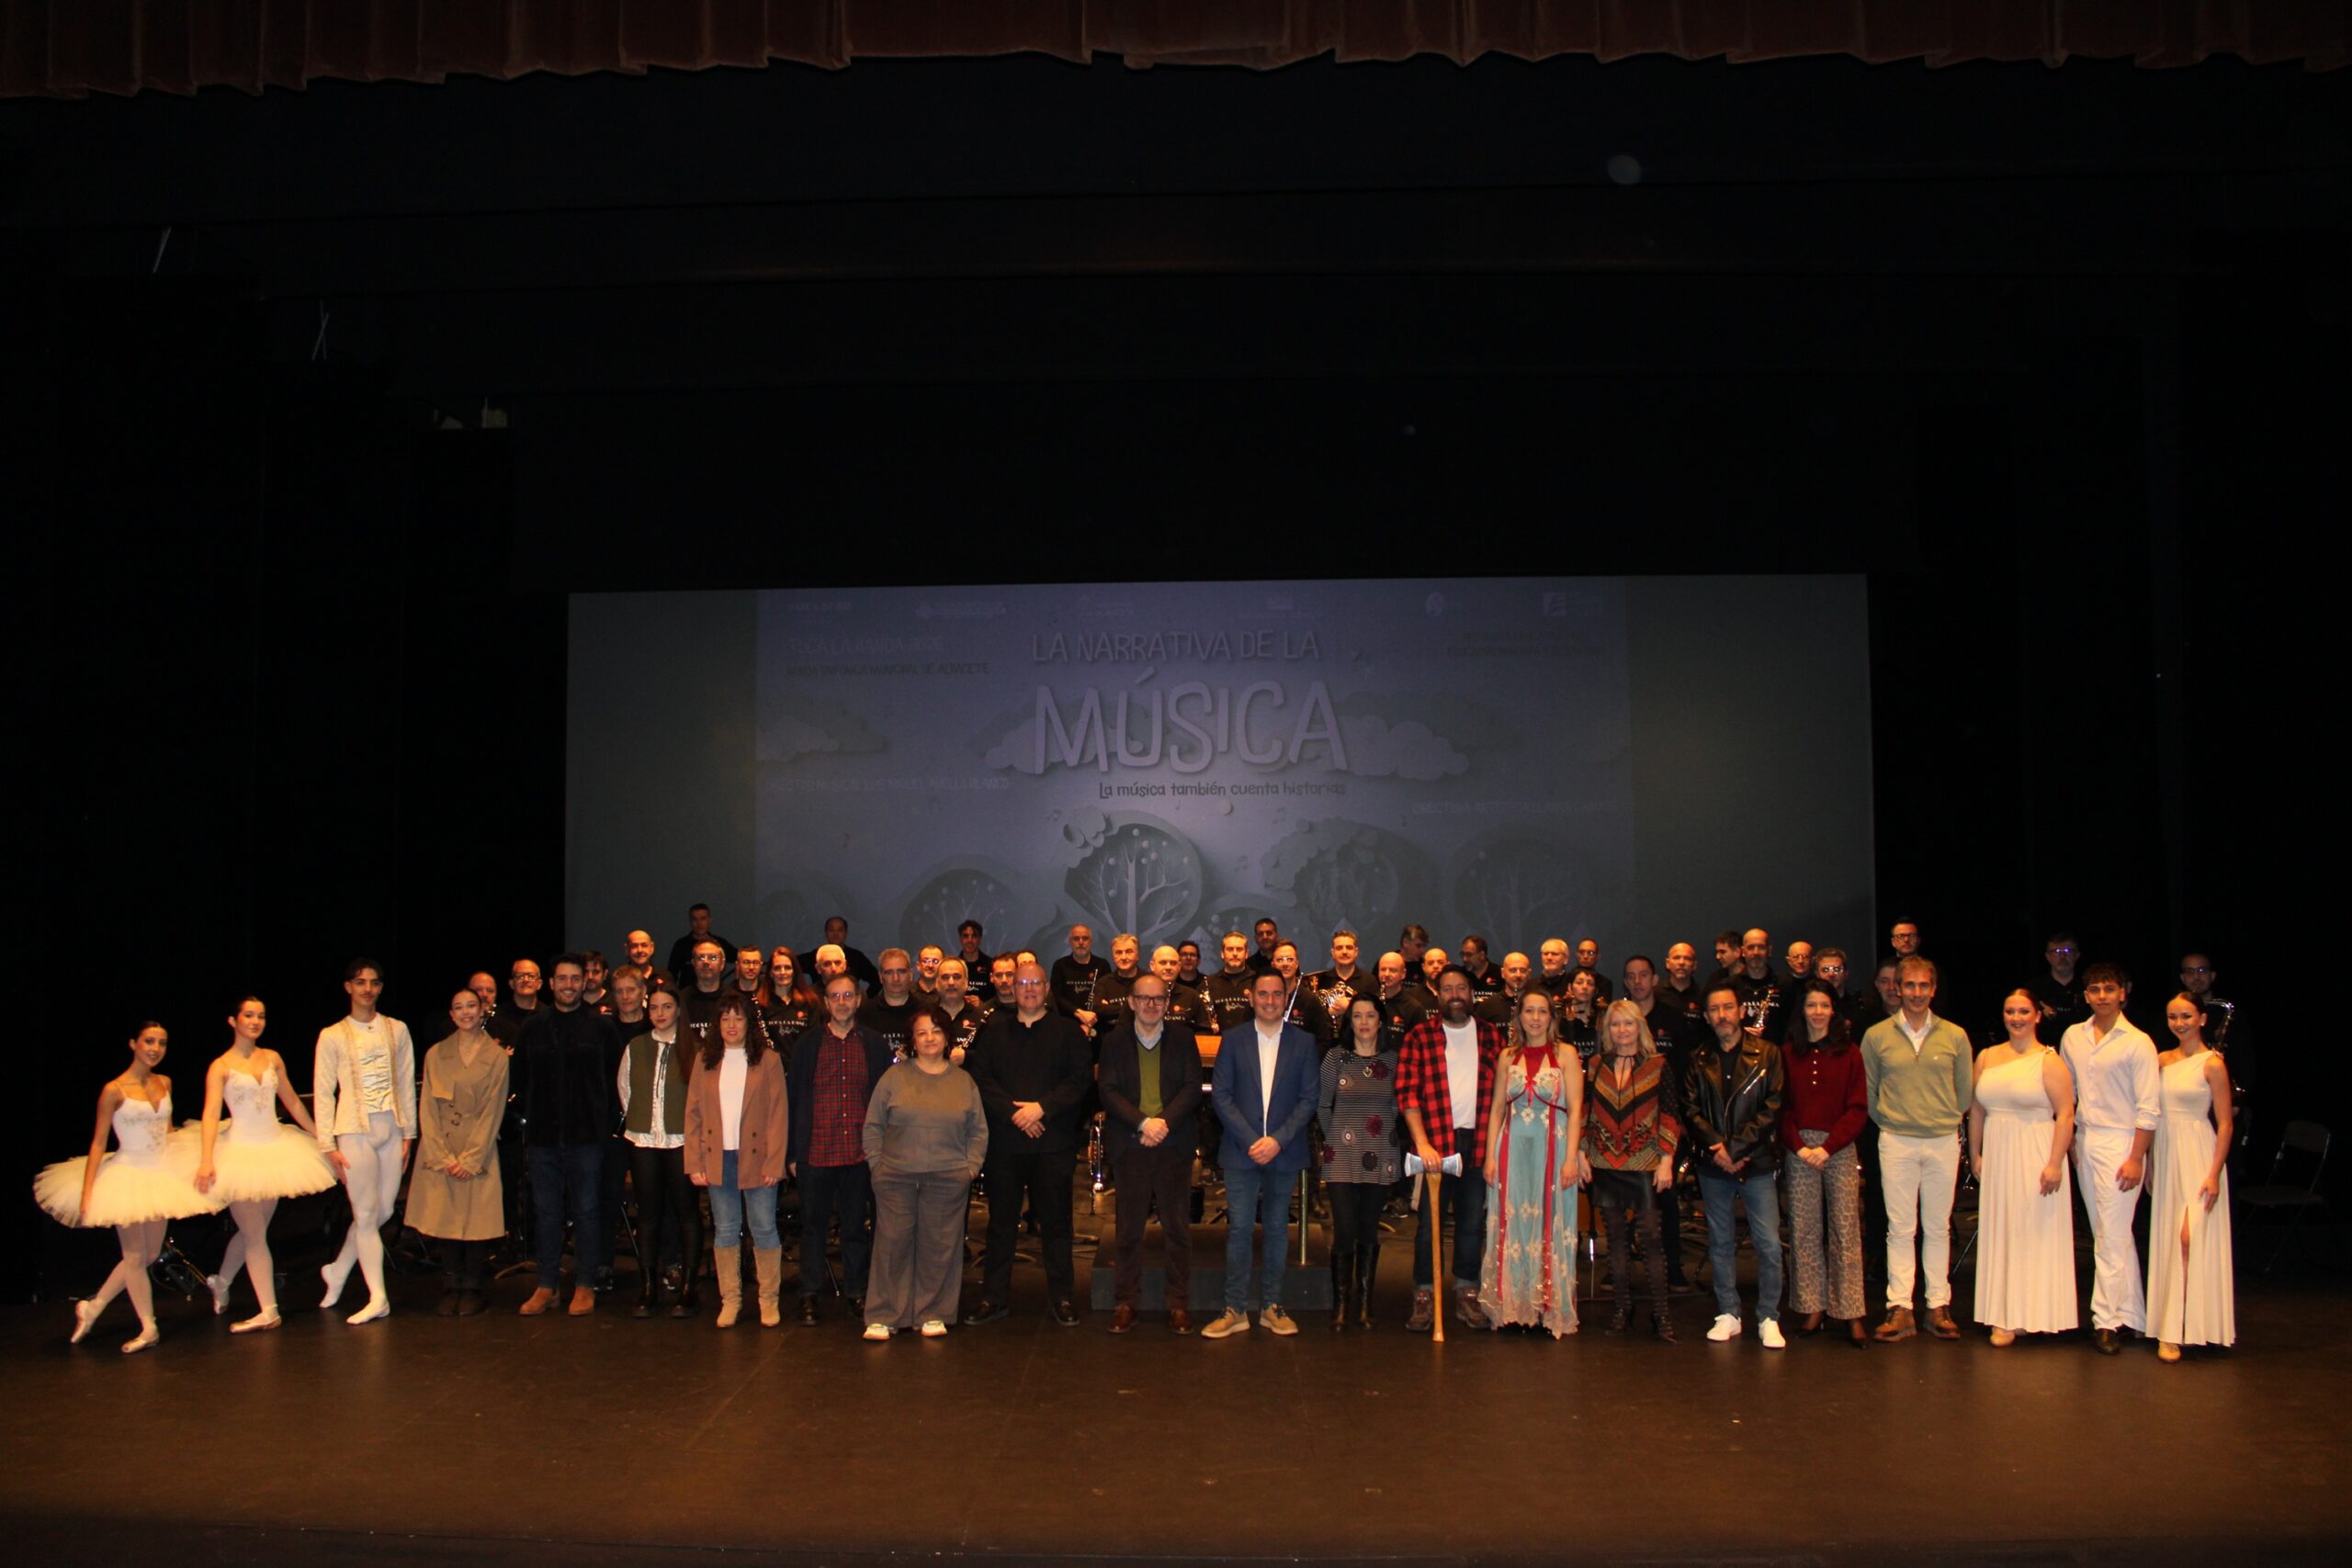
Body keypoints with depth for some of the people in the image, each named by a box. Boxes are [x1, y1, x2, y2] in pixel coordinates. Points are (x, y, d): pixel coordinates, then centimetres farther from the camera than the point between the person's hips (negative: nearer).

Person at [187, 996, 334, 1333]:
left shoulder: (272, 1058, 8)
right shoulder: (221, 1066, -5)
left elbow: (292, 1101, 16)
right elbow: (211, 1114, -14)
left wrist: (319, 1137, 17)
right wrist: (206, 1161, -25)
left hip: (277, 1147, 5)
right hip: (242, 1152, -4)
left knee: (253, 1230, 12)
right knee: (254, 1234, -2)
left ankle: (220, 1282, 37)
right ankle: (269, 1312, 2)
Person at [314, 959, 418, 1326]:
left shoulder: (396, 1030, 9)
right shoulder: (333, 1036, 2)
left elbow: (406, 1084, 11)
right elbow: (322, 1093, 1)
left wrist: (408, 1133, 7)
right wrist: (329, 1144, -5)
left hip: (391, 1130, 3)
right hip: (355, 1131, -3)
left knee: (383, 1212, 5)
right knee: (366, 1215, -2)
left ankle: (338, 1271, 27)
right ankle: (378, 1297, 3)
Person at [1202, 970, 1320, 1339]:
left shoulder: (1303, 1042, 4)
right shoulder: (1234, 1041, 4)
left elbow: (1308, 1099, 0)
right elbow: (1221, 1095, 0)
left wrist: (1278, 1140, -11)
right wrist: (1250, 1141, -10)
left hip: (1284, 1152, 1)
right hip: (1242, 1151, 0)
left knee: (1277, 1228, 7)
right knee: (1239, 1228, -3)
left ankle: (1271, 1307, 15)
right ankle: (1235, 1311, 2)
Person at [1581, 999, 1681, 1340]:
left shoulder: (1658, 1065, 0)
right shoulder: (1597, 1066, 9)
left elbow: (1671, 1116, -1)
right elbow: (1584, 1113, 12)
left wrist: (1666, 1161, -7)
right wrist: (1580, 1154, 4)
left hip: (1645, 1164, -3)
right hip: (1604, 1164, 3)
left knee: (1652, 1236, -6)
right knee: (1616, 1236, 7)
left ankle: (1660, 1312, -1)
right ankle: (1622, 1308, 14)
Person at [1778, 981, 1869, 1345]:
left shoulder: (1849, 1054, 4)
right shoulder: (1787, 1053, 7)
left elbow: (1858, 1110, 0)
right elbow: (1782, 1108, 6)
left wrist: (1827, 1147, -10)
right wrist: (1798, 1147, -8)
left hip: (1840, 1147, -1)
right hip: (1799, 1147, 1)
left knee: (1845, 1229, -4)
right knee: (1804, 1229, 2)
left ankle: (1852, 1313, -2)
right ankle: (1811, 1308, 9)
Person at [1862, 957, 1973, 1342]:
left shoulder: (1955, 1036, 3)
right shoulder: (1876, 1036, 1)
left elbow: (1965, 1092, 11)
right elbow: (1868, 1092, 10)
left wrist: (1948, 1122, 10)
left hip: (1943, 1141, 1)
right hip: (1896, 1142, -1)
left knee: (1938, 1227, 8)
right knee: (1900, 1228, 1)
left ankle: (1939, 1306, 15)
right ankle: (1900, 1309, 3)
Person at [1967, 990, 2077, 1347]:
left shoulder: (2048, 1061, -6)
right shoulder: (1987, 1058, 10)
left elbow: (2065, 1114, -11)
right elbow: (1977, 1110, 14)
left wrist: (2055, 1163, -17)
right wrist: (1974, 1155, 10)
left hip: (2035, 1157, -5)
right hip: (1996, 1157, 5)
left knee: (2035, 1234, 0)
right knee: (1999, 1235, 7)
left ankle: (2032, 1314, 7)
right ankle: (2006, 1317, 13)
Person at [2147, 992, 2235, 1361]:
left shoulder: (2212, 1064, -7)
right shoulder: (2163, 1060, 9)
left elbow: (2224, 1123, -8)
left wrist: (2214, 1173, -14)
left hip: (2198, 1154, -6)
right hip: (2165, 1152, 6)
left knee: (2189, 1238, -12)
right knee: (2167, 1238, 9)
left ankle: (2174, 1331, -11)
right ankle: (2168, 1323, 18)